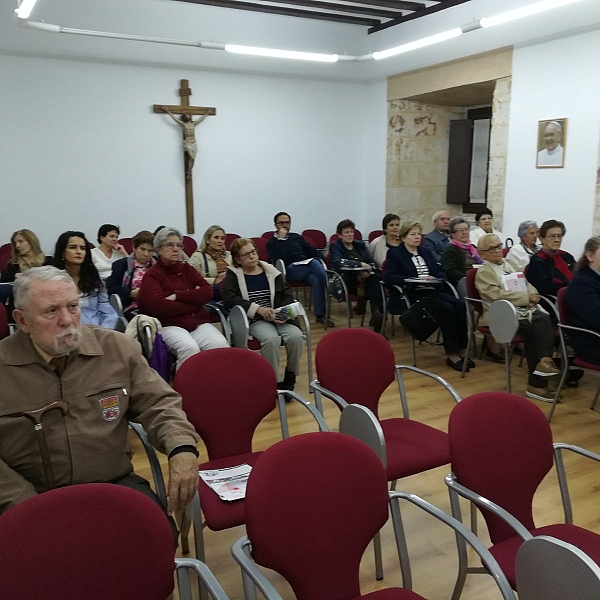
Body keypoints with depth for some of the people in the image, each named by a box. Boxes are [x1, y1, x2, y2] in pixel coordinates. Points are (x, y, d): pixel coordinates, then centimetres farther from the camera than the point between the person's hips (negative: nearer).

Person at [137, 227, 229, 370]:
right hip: (170, 325, -4)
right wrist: (194, 301, -5)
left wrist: (177, 296, -8)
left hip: (199, 323, 4)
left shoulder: (187, 269, 18)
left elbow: (208, 292, 5)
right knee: (189, 348, -35)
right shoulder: (152, 275, 4)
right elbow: (156, 306, -13)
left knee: (221, 346, -26)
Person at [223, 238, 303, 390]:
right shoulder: (233, 274, 5)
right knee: (271, 339, -35)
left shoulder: (271, 271, 15)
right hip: (254, 320, -3)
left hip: (278, 318, 3)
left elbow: (287, 294, 11)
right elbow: (228, 298, -10)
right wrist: (257, 309, -19)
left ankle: (290, 376, -4)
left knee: (295, 336, -27)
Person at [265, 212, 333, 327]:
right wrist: (281, 239, -4)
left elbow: (312, 251, 26)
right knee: (314, 263, -33)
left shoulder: (297, 237, 28)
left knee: (315, 279, -32)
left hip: (307, 266, 4)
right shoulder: (271, 243, 14)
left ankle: (320, 315, -28)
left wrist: (322, 261, 6)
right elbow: (278, 259, -6)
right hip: (291, 269, -4)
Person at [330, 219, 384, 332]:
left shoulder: (360, 244, 22)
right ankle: (376, 313, -26)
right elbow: (338, 262, -14)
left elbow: (372, 263, 12)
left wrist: (368, 271, -11)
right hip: (347, 281, -4)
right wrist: (360, 264, -16)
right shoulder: (335, 246, 8)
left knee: (376, 278, -31)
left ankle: (377, 313, -31)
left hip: (364, 279, 4)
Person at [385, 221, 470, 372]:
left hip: (431, 291, 6)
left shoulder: (426, 252, 23)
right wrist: (414, 279, -19)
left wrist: (434, 277, -7)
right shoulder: (394, 253, 4)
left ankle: (460, 349, -17)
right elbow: (389, 277, -10)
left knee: (460, 305, -22)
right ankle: (451, 354, -23)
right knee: (447, 308, -29)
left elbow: (441, 271, 18)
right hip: (411, 295, -6)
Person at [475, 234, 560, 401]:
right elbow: (498, 295, -13)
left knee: (544, 320, -25)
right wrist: (527, 297, -13)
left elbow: (525, 283, 21)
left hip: (523, 310, 6)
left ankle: (543, 365, -24)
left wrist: (532, 294, -3)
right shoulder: (483, 272, 0)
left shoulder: (507, 264, 22)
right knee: (538, 328, -26)